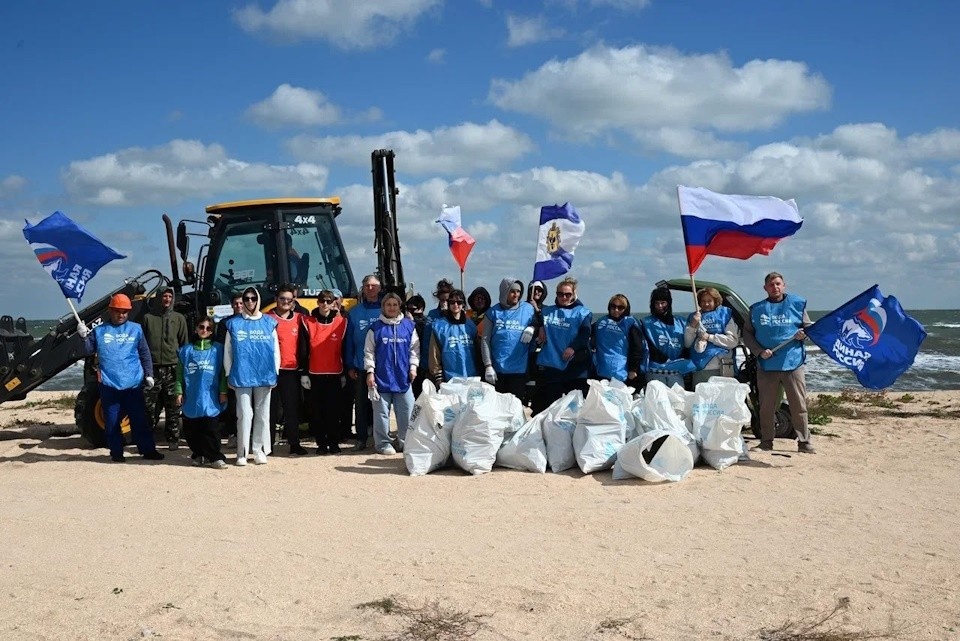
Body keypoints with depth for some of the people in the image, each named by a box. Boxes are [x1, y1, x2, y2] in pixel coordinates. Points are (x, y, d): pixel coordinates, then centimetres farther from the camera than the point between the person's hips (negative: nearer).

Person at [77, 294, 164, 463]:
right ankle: (116, 452, 15)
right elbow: (89, 350, 4)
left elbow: (145, 354, 7)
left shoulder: (135, 329, 5)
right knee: (112, 421, 5)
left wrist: (148, 374, 2)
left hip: (133, 384, 0)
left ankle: (148, 450, 13)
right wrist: (83, 336, -13)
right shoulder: (99, 331, 6)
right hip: (109, 385, 0)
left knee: (140, 419, 5)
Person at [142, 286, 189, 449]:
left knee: (173, 407, 3)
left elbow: (184, 344, 11)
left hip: (172, 368, 1)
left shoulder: (179, 318, 10)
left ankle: (173, 439, 10)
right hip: (153, 368, 0)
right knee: (150, 406, 0)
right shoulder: (148, 317, 8)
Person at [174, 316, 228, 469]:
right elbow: (180, 373, 9)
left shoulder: (218, 349, 5)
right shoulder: (186, 350, 10)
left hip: (211, 399, -2)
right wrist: (179, 391, 2)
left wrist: (223, 391, -1)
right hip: (191, 399, 3)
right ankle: (199, 454, 20)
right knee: (191, 430, 6)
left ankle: (215, 457, 0)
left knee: (211, 430, -6)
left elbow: (222, 372, 5)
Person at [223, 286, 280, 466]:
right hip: (242, 376, -1)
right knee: (244, 414, -3)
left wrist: (275, 372, 2)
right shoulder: (234, 324, 5)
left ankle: (259, 450, 14)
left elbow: (275, 350, 7)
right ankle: (242, 453, 2)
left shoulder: (269, 323, 7)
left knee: (262, 414, 6)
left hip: (265, 376, 1)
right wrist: (229, 375, 3)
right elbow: (227, 352, 6)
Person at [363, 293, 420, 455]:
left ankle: (405, 442, 13)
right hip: (381, 378, -2)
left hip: (403, 377, 2)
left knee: (407, 412, 2)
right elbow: (369, 351, 2)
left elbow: (414, 349, 12)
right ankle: (383, 443, 9)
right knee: (382, 412, 1)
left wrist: (413, 366, 2)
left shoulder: (409, 326, 7)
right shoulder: (375, 327, 3)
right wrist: (370, 371, -4)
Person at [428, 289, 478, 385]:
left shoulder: (470, 325, 9)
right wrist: (438, 378, -6)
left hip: (471, 378, 3)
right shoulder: (439, 325, -2)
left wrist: (478, 376, 10)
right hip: (449, 380, -3)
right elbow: (434, 355, -2)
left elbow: (477, 351, 13)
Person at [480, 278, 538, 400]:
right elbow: (485, 340, 1)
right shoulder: (494, 312, 2)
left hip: (519, 368, 0)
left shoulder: (528, 309, 3)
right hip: (497, 369, 0)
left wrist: (532, 328, -9)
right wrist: (488, 366, -6)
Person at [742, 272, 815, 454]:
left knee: (799, 405, -1)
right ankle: (766, 441, 16)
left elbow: (809, 327, 14)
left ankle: (804, 442, 6)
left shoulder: (797, 304, 8)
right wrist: (759, 351, -5)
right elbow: (747, 334, 9)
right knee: (766, 406, 5)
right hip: (767, 364, 1)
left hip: (793, 362, -1)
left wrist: (803, 334, -9)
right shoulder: (757, 309, 9)